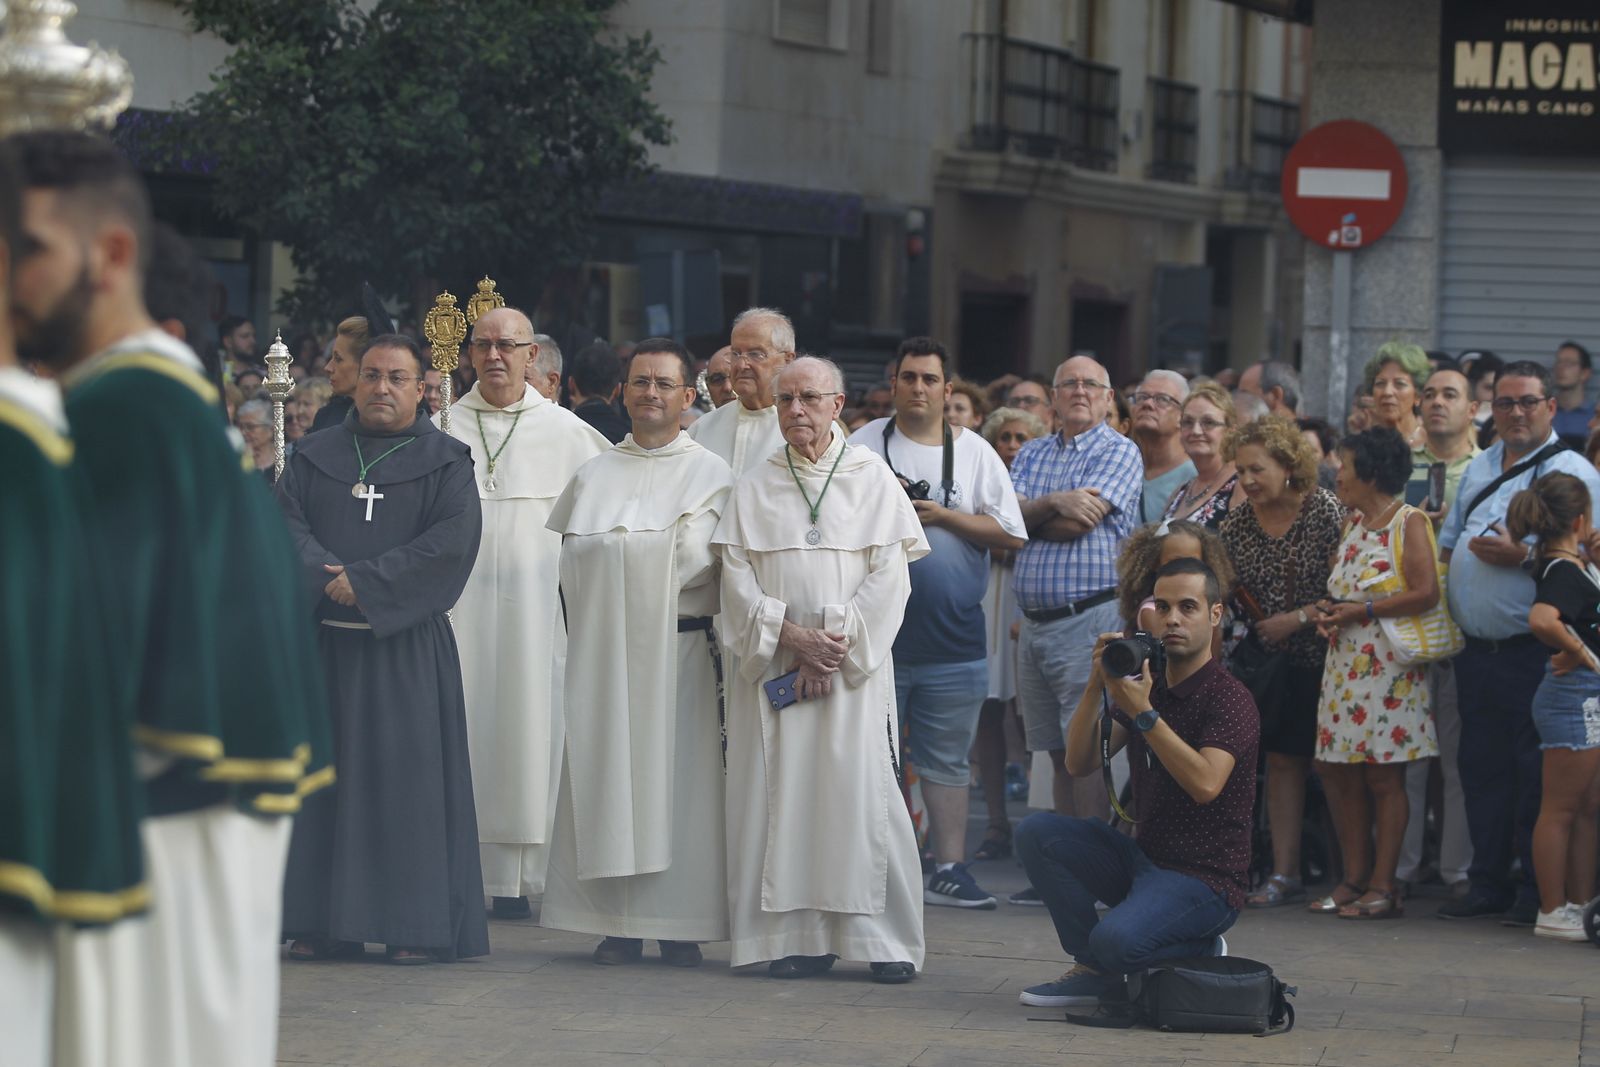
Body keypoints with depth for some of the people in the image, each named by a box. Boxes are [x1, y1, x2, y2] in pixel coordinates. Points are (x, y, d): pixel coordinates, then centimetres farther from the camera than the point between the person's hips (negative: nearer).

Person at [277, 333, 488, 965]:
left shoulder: (444, 461, 4)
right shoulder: (315, 456, 13)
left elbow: (453, 537, -9)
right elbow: (285, 522, 1)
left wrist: (367, 581, -15)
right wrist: (327, 578, -16)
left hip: (408, 645, -3)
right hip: (323, 640, 3)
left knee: (407, 773, -4)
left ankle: (416, 925, -1)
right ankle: (320, 920, 6)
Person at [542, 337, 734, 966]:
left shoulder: (710, 474, 5)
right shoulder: (593, 476, 14)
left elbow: (695, 558, -6)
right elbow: (571, 558, 7)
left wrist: (616, 544, -2)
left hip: (679, 648, -2)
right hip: (604, 649, 2)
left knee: (676, 778, -3)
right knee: (610, 776, -2)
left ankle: (681, 923, 1)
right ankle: (619, 923, 2)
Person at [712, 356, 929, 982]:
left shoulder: (871, 478, 6)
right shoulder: (754, 488, 10)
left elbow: (890, 576, -1)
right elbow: (737, 577, 3)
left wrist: (836, 640, -11)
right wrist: (790, 634, -11)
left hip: (854, 664, -2)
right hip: (772, 665, 2)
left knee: (862, 793, -8)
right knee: (783, 795, -3)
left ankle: (887, 939, -3)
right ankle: (802, 937, 0)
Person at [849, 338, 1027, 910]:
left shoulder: (976, 453, 8)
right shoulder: (863, 446, 5)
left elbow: (1011, 535, 2)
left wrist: (944, 516, -7)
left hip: (953, 639, 1)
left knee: (947, 759, 6)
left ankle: (948, 868, 10)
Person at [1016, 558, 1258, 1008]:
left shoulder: (1230, 699, -12)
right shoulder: (1144, 685, 10)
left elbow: (1205, 784, -28)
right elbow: (1079, 764, 2)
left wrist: (1143, 713, -27)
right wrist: (1096, 687, -11)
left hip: (1204, 880, -8)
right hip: (1143, 858, 8)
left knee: (1115, 941, -32)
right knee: (1037, 831, -9)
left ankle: (1200, 952, 1)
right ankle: (1094, 968, -2)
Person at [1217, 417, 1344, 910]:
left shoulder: (1325, 511, -13)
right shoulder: (1236, 524, 1)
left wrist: (1298, 619, -18)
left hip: (1323, 659, -5)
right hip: (1275, 664, 5)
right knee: (1282, 760, 4)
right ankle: (1284, 873, 7)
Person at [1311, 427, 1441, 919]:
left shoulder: (1410, 522, -7)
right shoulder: (1354, 523, 17)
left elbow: (1425, 593, -16)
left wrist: (1359, 611, -15)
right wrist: (1328, 610, 4)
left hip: (1388, 665, -8)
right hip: (1345, 663, 8)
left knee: (1384, 775, -5)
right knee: (1338, 771, 6)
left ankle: (1383, 887, -1)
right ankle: (1355, 877, 14)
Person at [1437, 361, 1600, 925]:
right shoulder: (1479, 468, 17)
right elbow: (1447, 544, 24)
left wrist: (1521, 556, -20)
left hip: (1533, 651, -7)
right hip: (1476, 648, 7)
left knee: (1537, 773, -3)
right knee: (1482, 768, 10)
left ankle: (1537, 890, 4)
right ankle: (1488, 883, 19)